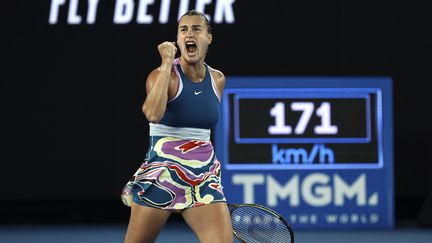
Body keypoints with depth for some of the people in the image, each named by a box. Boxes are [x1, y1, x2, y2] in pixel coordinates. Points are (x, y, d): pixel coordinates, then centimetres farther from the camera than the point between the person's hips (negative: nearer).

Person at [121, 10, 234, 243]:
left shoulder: (218, 79, 7)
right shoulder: (162, 75, -9)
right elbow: (153, 114, -31)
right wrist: (167, 63, -24)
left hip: (204, 178, 4)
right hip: (161, 177, -4)